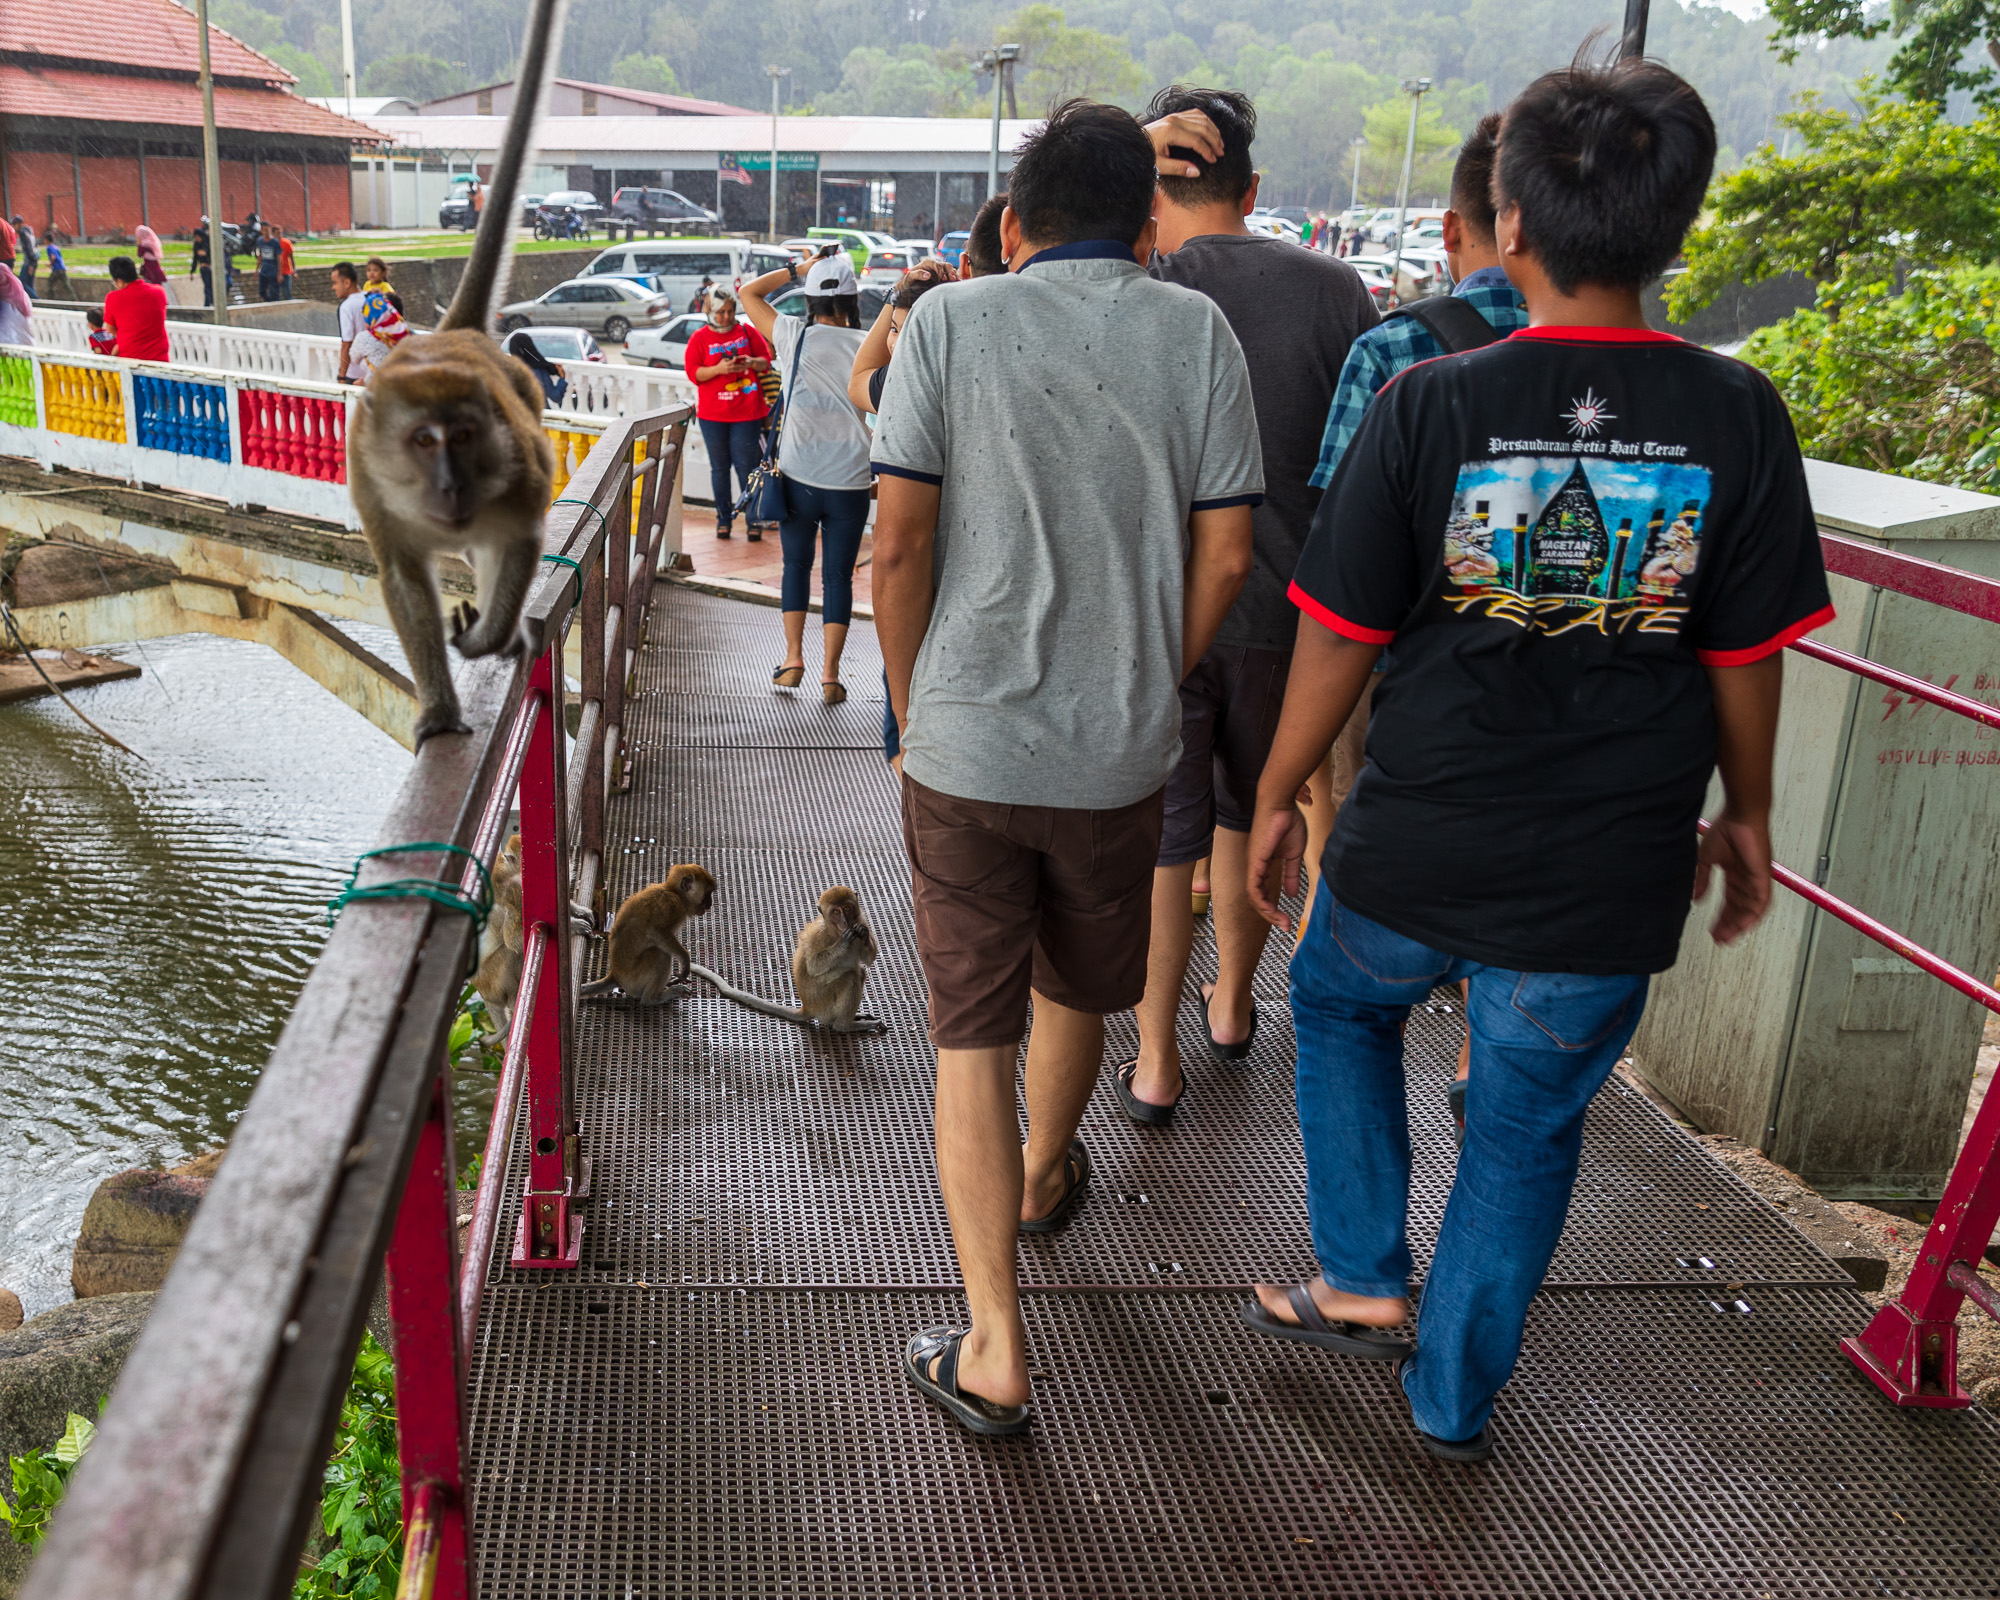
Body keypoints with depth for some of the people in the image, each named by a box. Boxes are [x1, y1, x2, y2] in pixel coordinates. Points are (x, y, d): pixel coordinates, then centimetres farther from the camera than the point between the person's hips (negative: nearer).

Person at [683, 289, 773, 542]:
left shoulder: (747, 331, 6)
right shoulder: (699, 338, 3)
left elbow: (766, 361, 10)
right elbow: (693, 372, -2)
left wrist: (751, 362, -12)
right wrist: (719, 369, -18)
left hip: (747, 412, -1)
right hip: (712, 415, 1)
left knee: (746, 466, -1)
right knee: (719, 467, 6)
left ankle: (753, 519, 6)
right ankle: (724, 519, 15)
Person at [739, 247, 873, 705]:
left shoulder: (795, 337, -4)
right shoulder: (868, 346, -4)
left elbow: (749, 292, 9)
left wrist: (798, 269, 9)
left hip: (799, 478, 0)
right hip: (849, 482, 0)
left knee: (797, 565, 19)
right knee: (839, 576, 7)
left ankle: (793, 658, 14)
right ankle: (830, 675, 5)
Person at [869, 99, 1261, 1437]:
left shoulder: (950, 323, -4)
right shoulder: (1197, 333, -1)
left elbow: (899, 544, -7)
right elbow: (1224, 557, -2)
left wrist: (914, 711, 6)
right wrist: (1155, 686, 13)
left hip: (967, 746, -2)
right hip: (1123, 751, 2)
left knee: (973, 1034, 6)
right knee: (1076, 993, 24)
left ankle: (995, 1349, 5)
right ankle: (1044, 1177, 51)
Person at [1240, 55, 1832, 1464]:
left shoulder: (1432, 407, -12)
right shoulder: (1737, 418, -7)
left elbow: (1340, 641, -7)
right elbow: (1746, 658, 1)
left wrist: (1279, 795, 7)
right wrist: (1746, 816, 16)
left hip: (1415, 858, -1)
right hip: (1612, 875, 1)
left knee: (1341, 1003, 30)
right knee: (1528, 1130, 19)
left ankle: (1364, 1282, 32)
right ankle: (1454, 1398, 34)